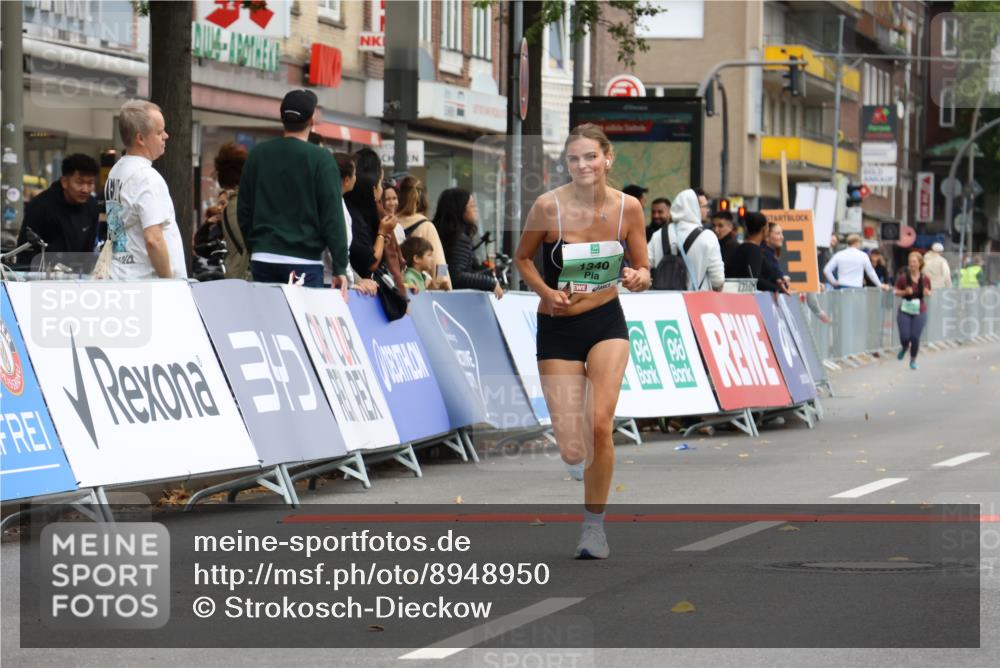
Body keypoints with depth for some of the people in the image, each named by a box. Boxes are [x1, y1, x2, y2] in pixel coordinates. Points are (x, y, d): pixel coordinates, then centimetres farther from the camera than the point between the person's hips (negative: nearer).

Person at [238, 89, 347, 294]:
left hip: (263, 261, 4)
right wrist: (340, 268, -7)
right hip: (304, 262, -4)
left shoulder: (258, 154, 7)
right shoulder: (320, 159, -6)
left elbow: (243, 210, 12)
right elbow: (332, 216, -9)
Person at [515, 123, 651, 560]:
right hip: (557, 328, -1)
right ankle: (579, 456, 37)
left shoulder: (628, 208, -6)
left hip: (606, 323, 1)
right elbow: (522, 258, 3)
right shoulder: (548, 207, -13)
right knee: (574, 453, -5)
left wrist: (638, 278, -19)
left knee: (600, 424, -18)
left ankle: (594, 523, 4)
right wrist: (545, 291, -15)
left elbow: (642, 272, 4)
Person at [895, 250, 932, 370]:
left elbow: (929, 293, 11)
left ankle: (913, 360, 19)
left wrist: (927, 293, -12)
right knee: (904, 337, -6)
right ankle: (905, 347, 32)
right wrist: (905, 292, -18)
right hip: (905, 311, 0)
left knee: (915, 337, -3)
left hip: (919, 312, 0)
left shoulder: (925, 279, -3)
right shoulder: (903, 277, -8)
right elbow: (896, 291, 1)